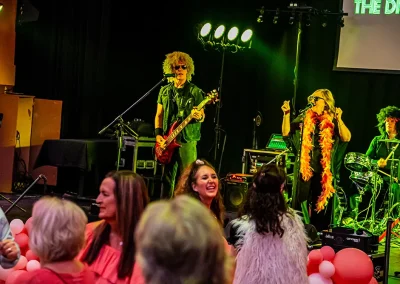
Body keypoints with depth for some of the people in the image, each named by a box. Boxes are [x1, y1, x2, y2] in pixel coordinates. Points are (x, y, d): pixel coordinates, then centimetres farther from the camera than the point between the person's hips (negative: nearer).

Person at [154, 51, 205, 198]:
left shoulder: (195, 91, 0)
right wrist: (158, 134, 1)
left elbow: (202, 116, 0)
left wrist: (199, 116, -24)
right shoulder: (165, 91, 12)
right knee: (167, 178, 6)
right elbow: (159, 115, 15)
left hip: (187, 140, -4)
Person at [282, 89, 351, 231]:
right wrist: (287, 114, -12)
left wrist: (339, 119, -25)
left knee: (321, 204, 5)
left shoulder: (333, 121, 1)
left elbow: (346, 138, -13)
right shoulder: (304, 118, 6)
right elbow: (286, 133, 0)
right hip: (304, 168, 1)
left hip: (324, 170, -1)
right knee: (300, 203, 5)